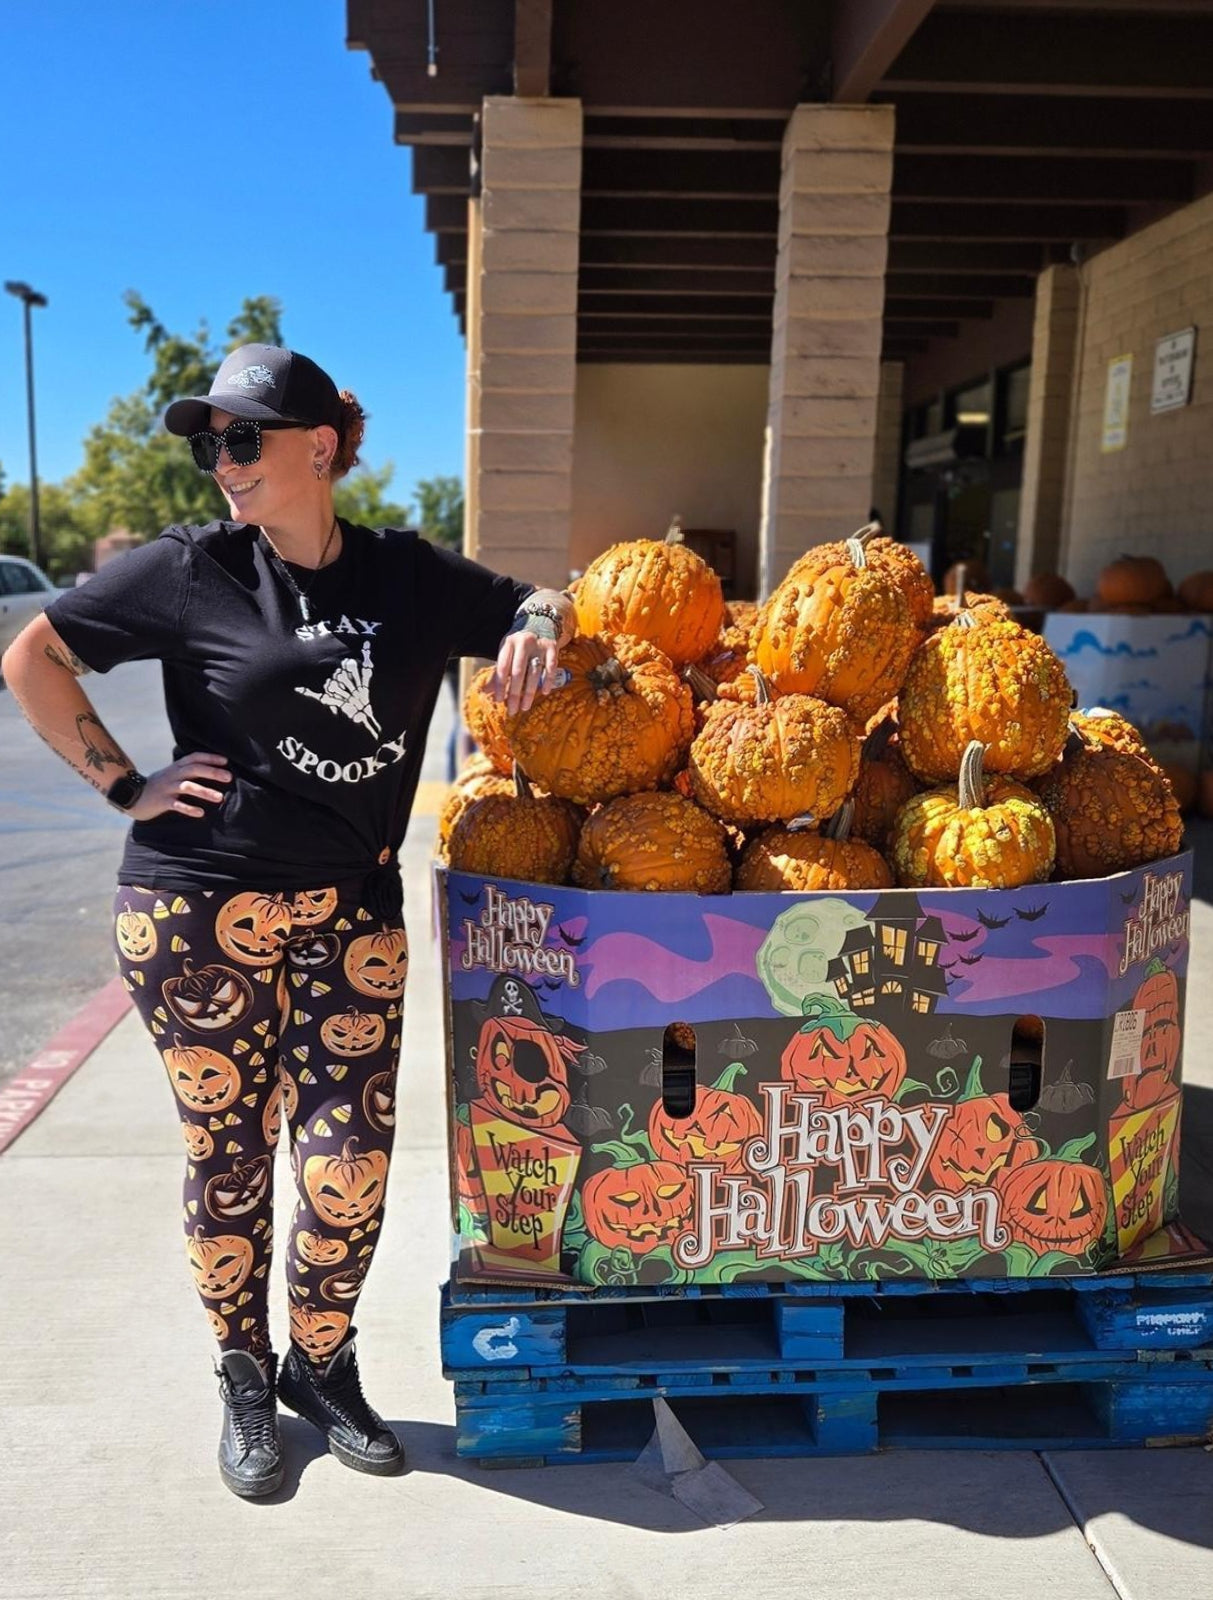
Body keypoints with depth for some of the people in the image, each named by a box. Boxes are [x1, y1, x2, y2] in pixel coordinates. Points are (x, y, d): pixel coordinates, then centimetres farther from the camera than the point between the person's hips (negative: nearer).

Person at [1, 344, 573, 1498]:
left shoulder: (408, 574, 3)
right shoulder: (190, 570, -3)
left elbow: (533, 609, 17)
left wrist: (536, 630, -7)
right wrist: (124, 787, -2)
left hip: (352, 913, 2)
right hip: (200, 908, -1)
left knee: (352, 1161, 2)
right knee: (228, 1152, 8)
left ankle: (322, 1365, 30)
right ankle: (244, 1381, 32)